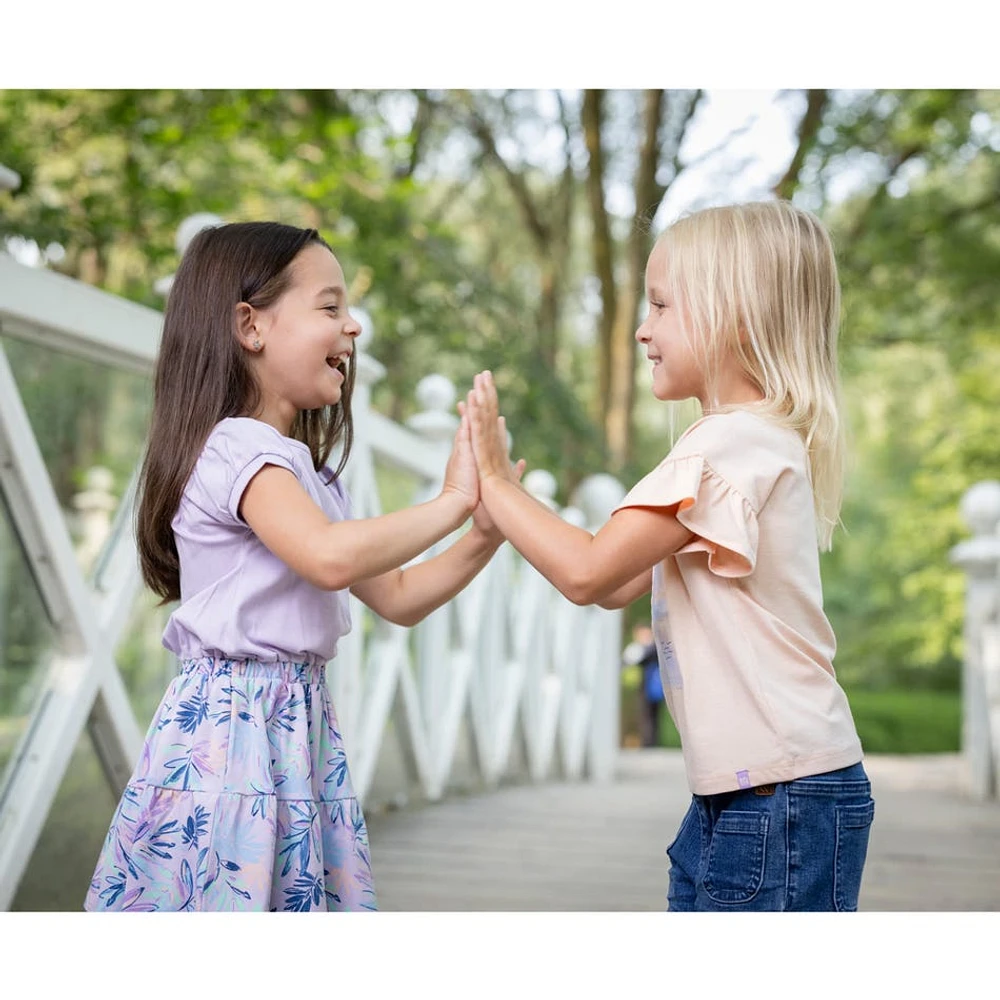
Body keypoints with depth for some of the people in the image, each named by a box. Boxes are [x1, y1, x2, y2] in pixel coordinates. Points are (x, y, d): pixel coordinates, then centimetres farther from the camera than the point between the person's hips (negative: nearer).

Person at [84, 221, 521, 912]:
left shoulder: (308, 473, 17)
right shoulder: (237, 449, -12)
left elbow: (396, 597, 19)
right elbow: (330, 557, -30)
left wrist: (482, 537, 4)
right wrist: (452, 502, -19)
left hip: (301, 724, 9)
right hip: (231, 723, -9)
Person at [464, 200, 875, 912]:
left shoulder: (731, 445, -17)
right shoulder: (763, 441, 15)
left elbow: (589, 573, -21)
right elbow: (620, 586, 15)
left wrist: (495, 481, -9)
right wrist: (503, 492, 10)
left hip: (781, 798, -10)